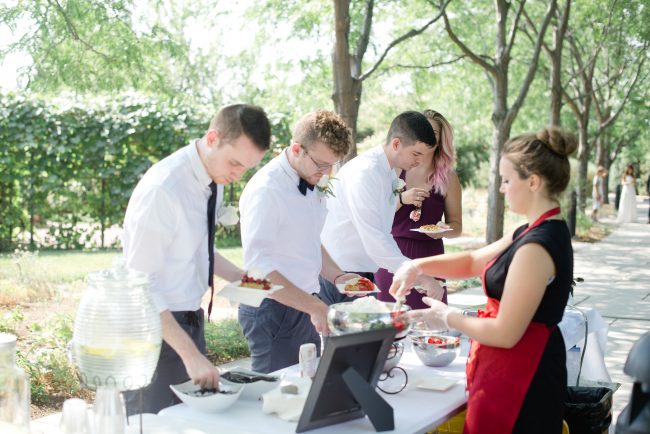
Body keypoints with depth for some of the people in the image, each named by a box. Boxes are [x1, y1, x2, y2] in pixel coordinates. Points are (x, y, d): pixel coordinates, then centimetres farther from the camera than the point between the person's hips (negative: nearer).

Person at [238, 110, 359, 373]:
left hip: (305, 306, 8)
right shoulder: (266, 191, -20)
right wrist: (315, 307, -25)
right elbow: (258, 268, -24)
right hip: (275, 311, -8)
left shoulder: (311, 184, 7)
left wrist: (336, 277, 5)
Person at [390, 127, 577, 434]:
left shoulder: (537, 246, -24)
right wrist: (418, 266, 4)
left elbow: (505, 333, -23)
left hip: (519, 381, -9)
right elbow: (472, 261, 17)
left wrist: (448, 319, -9)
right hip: (522, 372, 9)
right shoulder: (536, 232, 8)